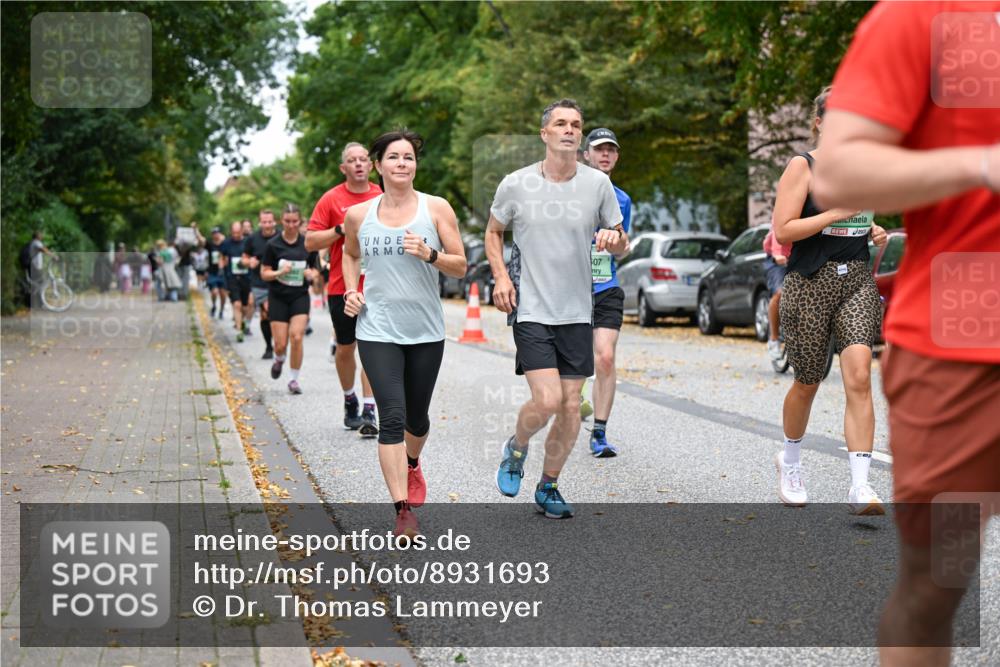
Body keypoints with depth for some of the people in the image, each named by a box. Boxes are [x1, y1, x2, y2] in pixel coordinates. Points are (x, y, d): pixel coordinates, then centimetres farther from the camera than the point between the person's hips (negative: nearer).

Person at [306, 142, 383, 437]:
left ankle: (369, 412, -9)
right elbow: (310, 241, -3)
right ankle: (350, 401, 33)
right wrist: (341, 229, -15)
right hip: (341, 287, 0)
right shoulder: (331, 199, 0)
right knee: (345, 348, 11)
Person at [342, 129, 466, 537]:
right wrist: (350, 290, 7)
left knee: (417, 417, 14)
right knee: (392, 416, -13)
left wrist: (430, 254, -18)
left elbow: (460, 267, 0)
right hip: (378, 330, -1)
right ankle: (403, 508, -10)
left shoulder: (437, 209, -1)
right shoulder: (358, 215, 3)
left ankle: (412, 464, 48)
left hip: (426, 331, 1)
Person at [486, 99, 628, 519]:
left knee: (570, 406, 4)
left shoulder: (598, 183, 1)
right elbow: (494, 232, 14)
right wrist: (500, 275, -3)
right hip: (530, 310, -3)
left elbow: (621, 245, 9)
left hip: (577, 311, 3)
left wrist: (614, 238, -15)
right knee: (546, 400, -15)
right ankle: (516, 449, 18)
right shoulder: (516, 184, -3)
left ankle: (548, 487, 24)